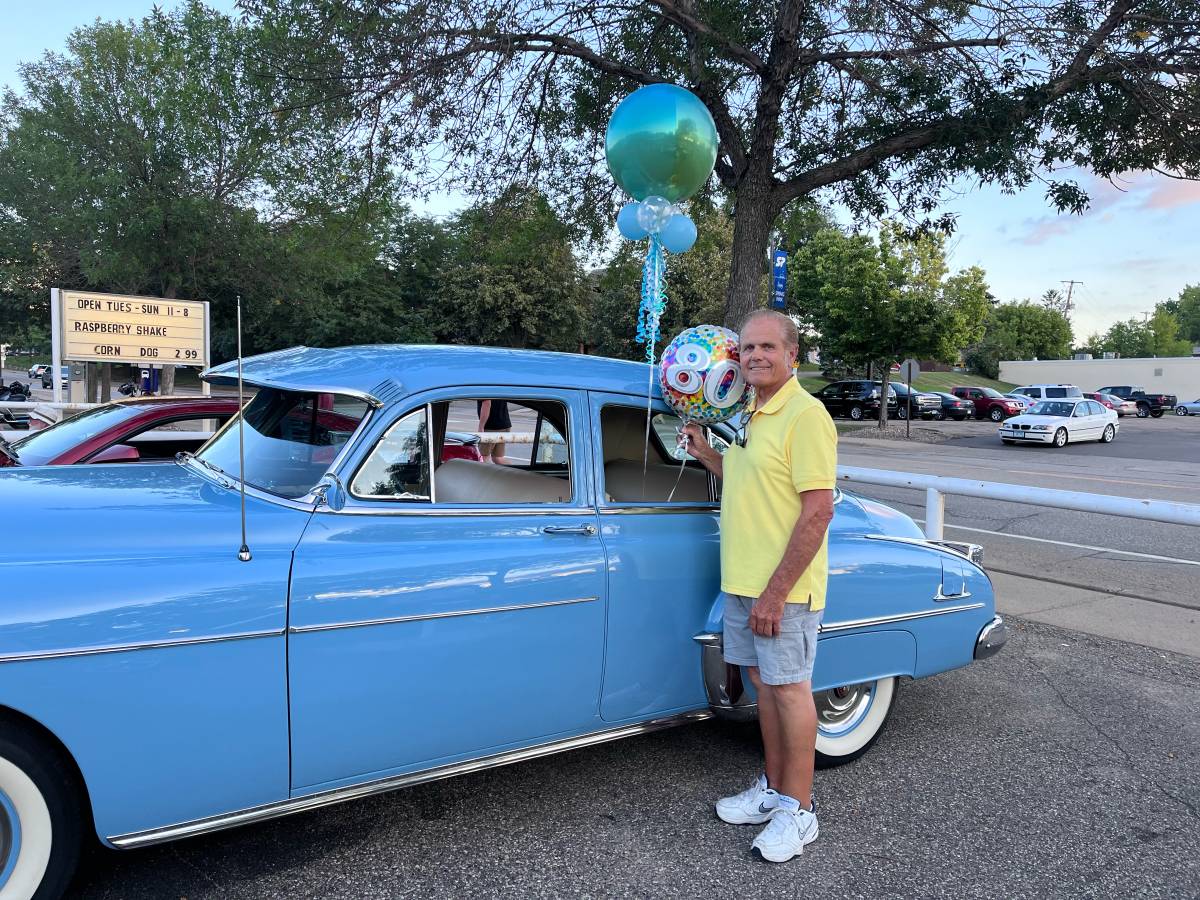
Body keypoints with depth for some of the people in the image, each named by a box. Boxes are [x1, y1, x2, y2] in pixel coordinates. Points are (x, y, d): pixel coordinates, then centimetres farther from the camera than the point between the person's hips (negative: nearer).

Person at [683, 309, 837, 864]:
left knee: (789, 689, 4)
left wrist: (775, 593, -22)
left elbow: (818, 511, -21)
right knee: (763, 682, 17)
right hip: (741, 580, 8)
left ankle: (798, 811, 20)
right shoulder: (749, 416, 11)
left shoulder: (805, 415, -16)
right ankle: (773, 789, 33)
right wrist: (705, 454, 9)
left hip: (783, 587, -8)